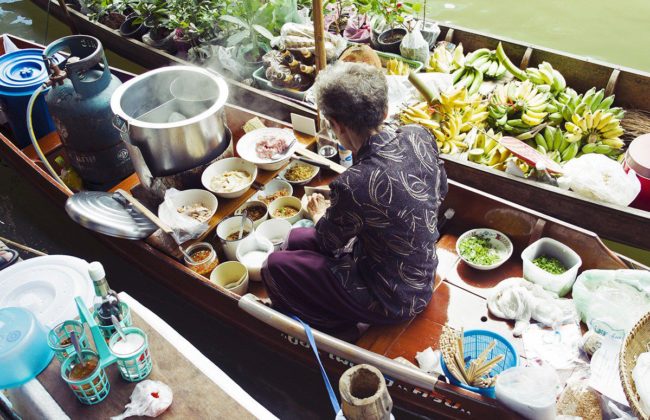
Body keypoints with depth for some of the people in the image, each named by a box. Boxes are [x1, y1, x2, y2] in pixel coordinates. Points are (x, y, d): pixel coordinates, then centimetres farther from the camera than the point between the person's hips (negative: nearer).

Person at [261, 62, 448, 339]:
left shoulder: (353, 186, -35)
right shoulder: (419, 136, -15)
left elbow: (329, 242, -13)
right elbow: (440, 191, 6)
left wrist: (320, 214, 11)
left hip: (394, 302, -7)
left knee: (275, 267, 2)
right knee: (296, 239, 18)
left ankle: (337, 335, 20)